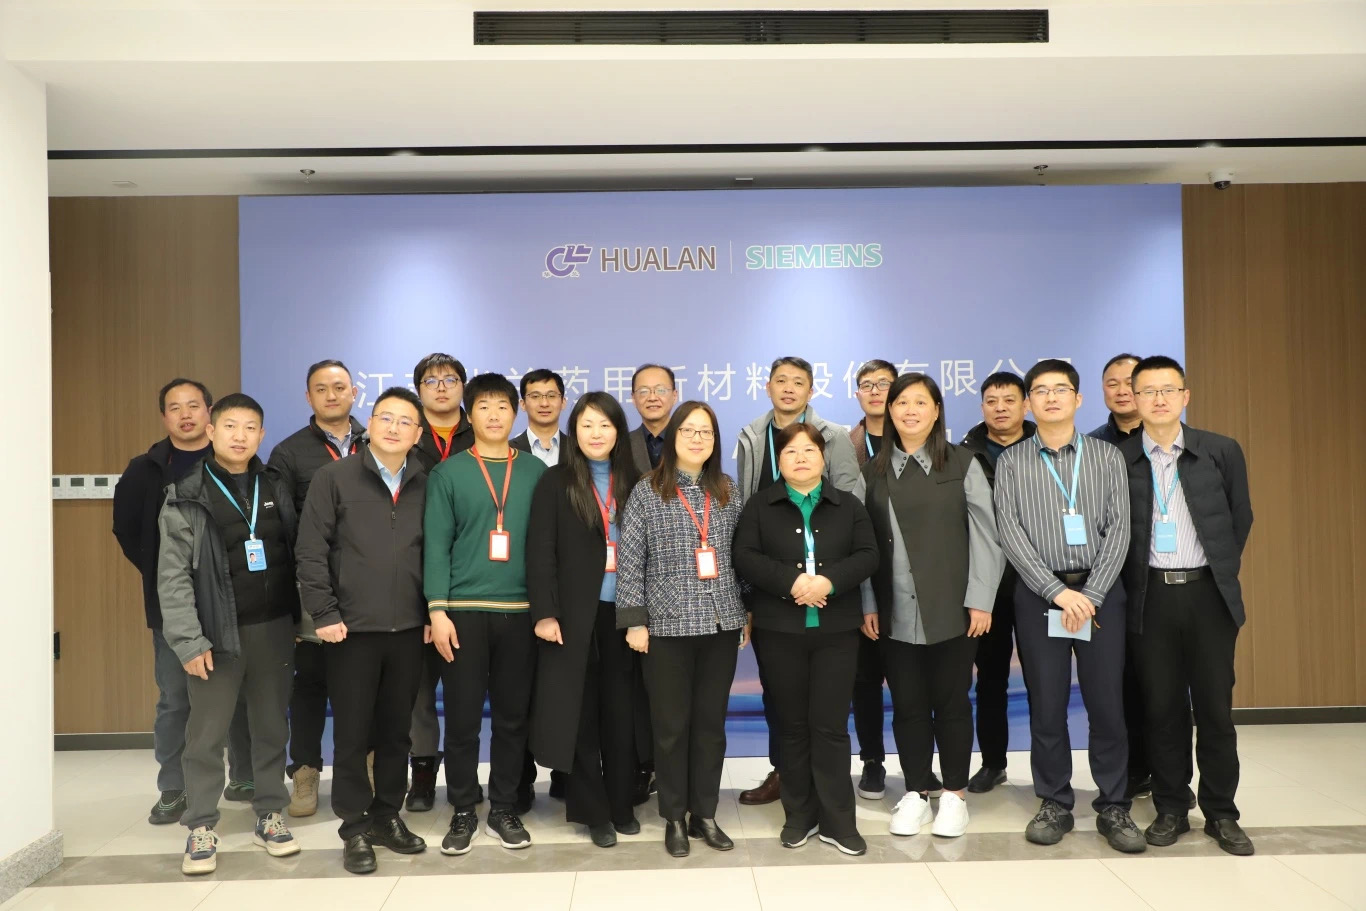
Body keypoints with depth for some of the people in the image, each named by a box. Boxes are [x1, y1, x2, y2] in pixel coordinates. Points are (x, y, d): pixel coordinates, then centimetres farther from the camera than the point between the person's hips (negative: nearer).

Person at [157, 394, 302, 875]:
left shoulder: (277, 489, 8)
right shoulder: (186, 496, -3)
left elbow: (294, 556, 7)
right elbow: (173, 576, -7)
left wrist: (300, 619, 1)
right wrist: (189, 639, -14)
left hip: (273, 627, 3)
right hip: (217, 631, -3)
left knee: (272, 727, 11)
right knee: (206, 734, 3)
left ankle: (269, 816, 24)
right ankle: (201, 829, 16)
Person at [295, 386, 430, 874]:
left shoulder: (425, 485, 6)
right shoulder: (334, 476, -2)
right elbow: (311, 551, -5)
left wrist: (433, 614, 4)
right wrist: (324, 614, -10)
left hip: (409, 629, 3)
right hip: (352, 628, -2)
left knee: (396, 730, 12)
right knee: (352, 732, 6)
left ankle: (387, 816, 27)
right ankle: (355, 828, 20)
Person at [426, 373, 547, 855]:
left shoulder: (536, 472, 8)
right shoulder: (448, 473, 3)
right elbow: (436, 545, -1)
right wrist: (437, 610, -9)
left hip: (520, 611, 2)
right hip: (464, 610, -1)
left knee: (512, 715, 7)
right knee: (462, 717, 3)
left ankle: (504, 809, 21)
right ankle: (463, 811, 17)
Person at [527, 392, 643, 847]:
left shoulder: (633, 483, 7)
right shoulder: (555, 483, -1)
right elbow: (540, 552, -5)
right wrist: (544, 613, -12)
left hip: (623, 612, 2)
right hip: (575, 613, -2)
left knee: (621, 710, 8)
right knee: (580, 711, 5)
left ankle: (622, 804, 21)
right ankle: (593, 809, 16)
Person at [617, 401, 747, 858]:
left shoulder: (729, 492, 8)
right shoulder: (647, 491, -2)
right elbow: (629, 560, -5)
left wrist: (748, 613, 9)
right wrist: (634, 620, -9)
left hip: (721, 623, 3)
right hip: (667, 625, -3)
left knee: (711, 722, 10)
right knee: (671, 724, 5)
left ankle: (704, 814, 22)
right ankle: (674, 818, 19)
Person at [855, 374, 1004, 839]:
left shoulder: (963, 464, 0)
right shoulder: (873, 473, 7)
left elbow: (985, 534, -2)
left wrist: (980, 600, -7)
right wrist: (866, 604, 1)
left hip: (951, 608, -2)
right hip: (894, 612, 2)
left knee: (951, 702, 7)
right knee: (907, 705, 8)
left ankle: (954, 794, 22)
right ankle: (916, 793, 22)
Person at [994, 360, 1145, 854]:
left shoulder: (1108, 456, 7)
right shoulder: (1011, 462, 5)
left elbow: (1118, 529, 0)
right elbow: (1011, 534, -4)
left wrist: (1091, 595, -10)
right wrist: (1058, 592, -12)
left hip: (1101, 592, 1)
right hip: (1038, 595, 0)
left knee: (1107, 702, 3)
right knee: (1046, 704, 5)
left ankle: (1113, 807, 16)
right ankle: (1055, 804, 17)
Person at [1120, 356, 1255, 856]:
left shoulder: (1222, 452, 1)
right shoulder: (1118, 459, -2)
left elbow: (1241, 519, 10)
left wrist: (1221, 573, 11)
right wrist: (1134, 583, 5)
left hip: (1208, 593, 1)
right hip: (1151, 595, 0)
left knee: (1215, 706, 6)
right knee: (1162, 707, 7)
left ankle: (1221, 813, 20)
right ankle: (1171, 810, 20)